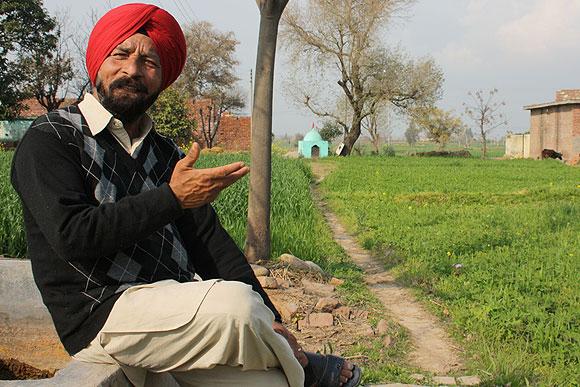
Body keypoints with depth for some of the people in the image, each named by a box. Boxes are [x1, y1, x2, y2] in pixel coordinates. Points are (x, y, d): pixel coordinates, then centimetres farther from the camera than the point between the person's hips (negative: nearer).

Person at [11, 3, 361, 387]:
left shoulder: (165, 153, 16)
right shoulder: (49, 141, -3)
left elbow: (209, 240, 11)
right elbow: (72, 236, -17)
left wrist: (266, 320, 1)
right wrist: (172, 198, -17)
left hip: (177, 309, 6)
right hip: (102, 314, -6)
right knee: (233, 303, -26)